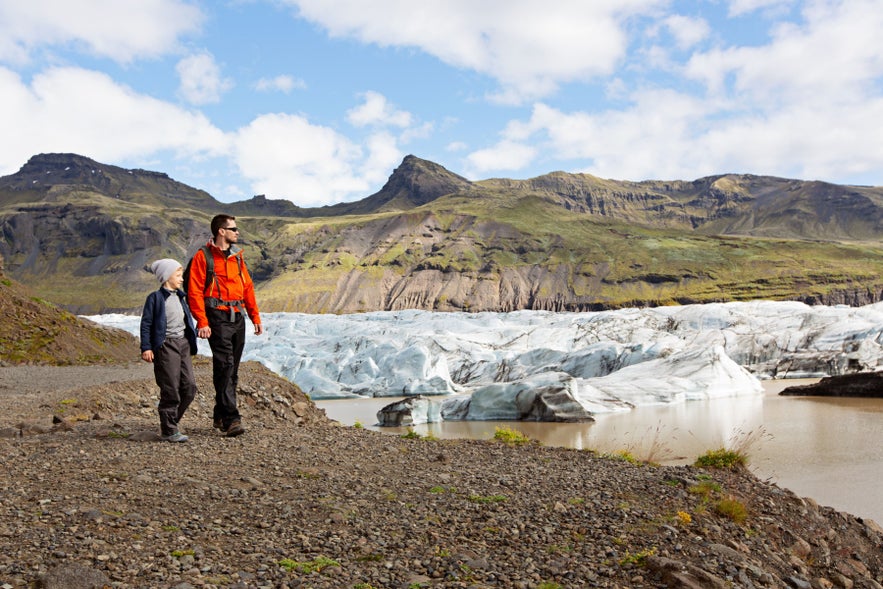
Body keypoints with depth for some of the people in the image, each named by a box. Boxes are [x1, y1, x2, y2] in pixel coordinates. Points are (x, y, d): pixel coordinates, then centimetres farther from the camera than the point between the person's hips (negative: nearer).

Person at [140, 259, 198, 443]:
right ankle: (169, 430, 3)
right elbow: (146, 324, -6)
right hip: (166, 346, -7)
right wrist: (146, 348, -13)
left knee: (189, 386, 3)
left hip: (183, 344, 7)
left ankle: (170, 421, 18)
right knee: (171, 390, -6)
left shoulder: (180, 297, 18)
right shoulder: (155, 297, -3)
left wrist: (192, 341, 21)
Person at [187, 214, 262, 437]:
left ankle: (220, 416, 22)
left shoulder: (236, 256, 16)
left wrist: (256, 317, 14)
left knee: (232, 369, 10)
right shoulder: (203, 256, -4)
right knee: (224, 366, -14)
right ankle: (231, 419, -15)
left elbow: (247, 287, 19)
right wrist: (202, 322, -18)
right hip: (217, 317, -7)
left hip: (237, 316, 7)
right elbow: (195, 292, -9)